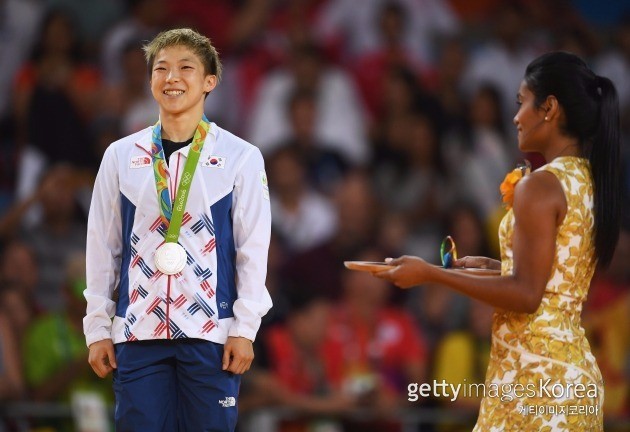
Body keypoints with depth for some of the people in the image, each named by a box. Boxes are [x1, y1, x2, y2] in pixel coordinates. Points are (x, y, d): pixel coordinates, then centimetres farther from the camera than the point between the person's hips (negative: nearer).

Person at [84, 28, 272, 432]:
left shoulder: (240, 157, 1)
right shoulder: (121, 156, 7)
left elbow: (254, 250, 2)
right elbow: (102, 247, 10)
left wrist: (244, 329, -4)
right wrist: (97, 327, 6)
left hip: (210, 334, -2)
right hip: (138, 332, 2)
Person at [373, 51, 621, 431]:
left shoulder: (541, 186, -15)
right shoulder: (591, 182, 11)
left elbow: (526, 295, -18)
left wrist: (430, 274, -14)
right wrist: (491, 265, 26)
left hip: (534, 371, -9)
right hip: (576, 368, 9)